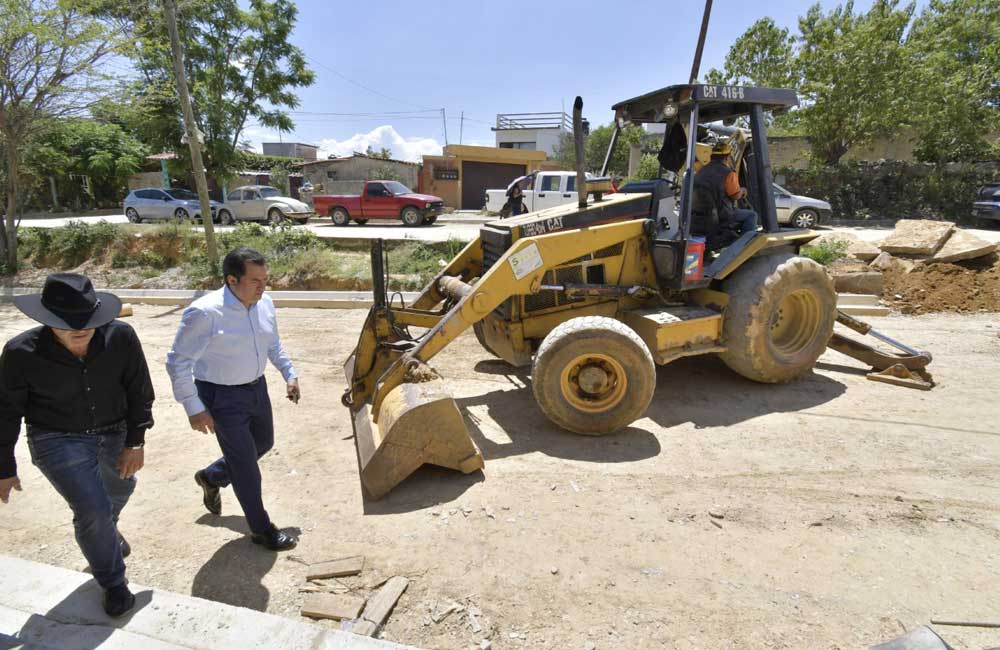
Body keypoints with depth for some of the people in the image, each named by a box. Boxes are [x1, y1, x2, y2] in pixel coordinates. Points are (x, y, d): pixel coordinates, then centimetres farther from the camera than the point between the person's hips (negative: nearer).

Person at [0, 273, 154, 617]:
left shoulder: (121, 337, -21)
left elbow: (140, 391, -8)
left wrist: (135, 442, -9)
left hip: (114, 435, 3)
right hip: (59, 441, -3)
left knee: (120, 488, 26)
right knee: (93, 510, -11)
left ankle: (107, 530, 64)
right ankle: (113, 583, 16)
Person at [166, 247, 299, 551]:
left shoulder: (265, 304, -6)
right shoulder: (204, 312, -26)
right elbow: (178, 362, -19)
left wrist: (289, 374, 9)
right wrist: (194, 408, -18)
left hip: (257, 388, 7)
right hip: (222, 397, -7)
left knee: (264, 443, 24)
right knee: (245, 464, 2)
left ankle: (211, 477, 50)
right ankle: (261, 529, 21)